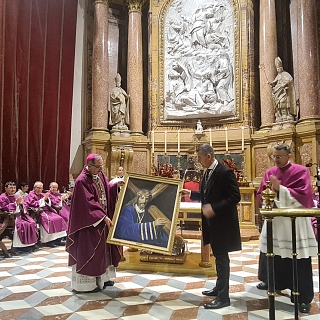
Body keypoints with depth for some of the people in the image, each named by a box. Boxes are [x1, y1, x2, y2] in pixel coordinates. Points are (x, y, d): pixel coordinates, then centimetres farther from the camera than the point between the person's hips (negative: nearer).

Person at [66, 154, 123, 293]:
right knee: (88, 251, 1)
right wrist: (103, 217, -23)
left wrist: (115, 185, -3)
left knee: (103, 247, 16)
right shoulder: (82, 181, -21)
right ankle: (87, 283, 14)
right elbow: (89, 203, -23)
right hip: (89, 222, -9)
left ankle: (102, 278, 31)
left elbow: (106, 189, 17)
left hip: (102, 218, 9)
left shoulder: (100, 175, 3)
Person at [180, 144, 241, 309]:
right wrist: (190, 193, 11)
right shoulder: (208, 172, 9)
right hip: (212, 221, 9)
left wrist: (214, 208, -27)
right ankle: (219, 287, 34)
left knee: (222, 257, 0)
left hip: (222, 221, -9)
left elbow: (234, 197, -23)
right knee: (218, 256, 19)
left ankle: (223, 297, 11)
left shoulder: (225, 172, -19)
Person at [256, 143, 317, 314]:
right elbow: (260, 194, 8)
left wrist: (280, 189, -22)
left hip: (294, 222, -5)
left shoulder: (301, 171, -7)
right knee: (271, 253, 16)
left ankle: (304, 298, 9)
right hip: (274, 220, 5)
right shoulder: (269, 172, 6)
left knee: (299, 260, -1)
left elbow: (303, 195, -16)